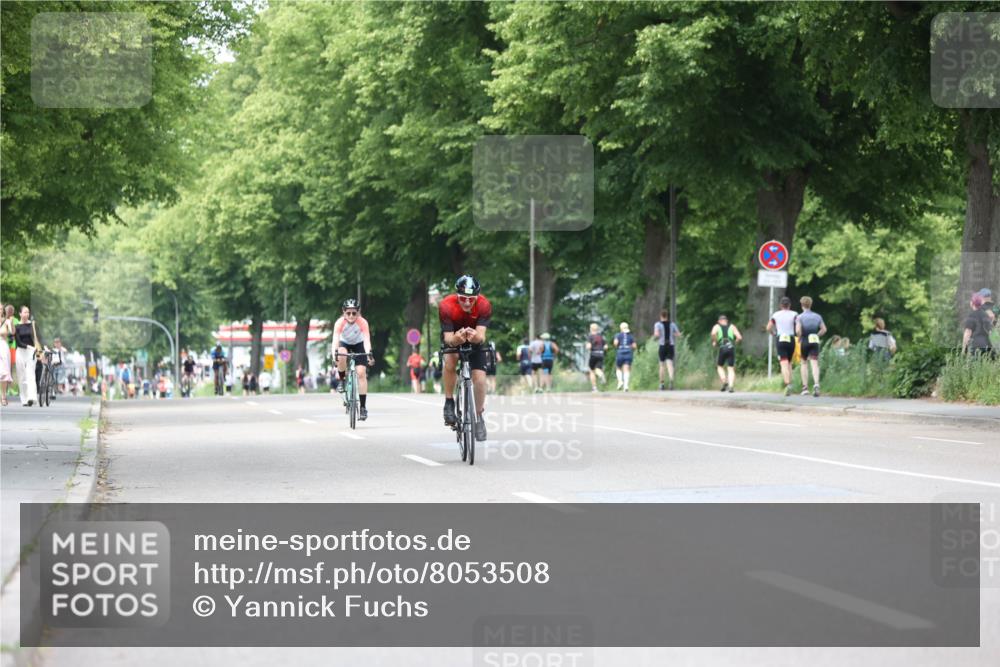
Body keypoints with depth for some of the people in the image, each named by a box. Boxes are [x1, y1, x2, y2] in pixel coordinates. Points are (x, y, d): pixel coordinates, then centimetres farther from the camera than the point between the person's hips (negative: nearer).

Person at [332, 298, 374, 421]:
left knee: (361, 373, -15)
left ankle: (363, 407, -11)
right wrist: (335, 354, -53)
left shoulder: (362, 322, -29)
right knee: (341, 356, -36)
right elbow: (335, 339, -37)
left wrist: (368, 354, -54)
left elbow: (367, 340, -37)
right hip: (344, 343, 0)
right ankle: (342, 380, -9)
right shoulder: (340, 322, -29)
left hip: (358, 344, 0)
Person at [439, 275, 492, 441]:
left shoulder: (484, 305, -31)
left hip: (475, 340, 1)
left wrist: (475, 336, -62)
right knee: (450, 360, -32)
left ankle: (479, 417, 12)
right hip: (453, 338, -1)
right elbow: (448, 338, -36)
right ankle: (449, 403, -13)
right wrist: (456, 338, -59)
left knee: (480, 378, -11)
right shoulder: (446, 305, -34)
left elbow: (481, 336, -38)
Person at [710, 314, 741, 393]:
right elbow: (739, 337, 7)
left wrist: (714, 342, 7)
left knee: (720, 366, 17)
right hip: (731, 348, 1)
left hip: (722, 348, -1)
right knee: (731, 368, 4)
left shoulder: (717, 326, 15)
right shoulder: (732, 326, 19)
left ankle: (725, 382, -5)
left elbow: (713, 333, -9)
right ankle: (731, 386, -13)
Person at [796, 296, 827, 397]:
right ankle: (816, 384, -29)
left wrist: (799, 338, -1)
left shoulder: (800, 317, -5)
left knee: (804, 363, 14)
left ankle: (805, 388, 12)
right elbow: (824, 329, 4)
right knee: (814, 364, -5)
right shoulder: (817, 316, 7)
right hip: (815, 342, 2)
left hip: (804, 342, -2)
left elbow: (798, 330, -18)